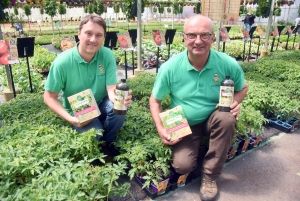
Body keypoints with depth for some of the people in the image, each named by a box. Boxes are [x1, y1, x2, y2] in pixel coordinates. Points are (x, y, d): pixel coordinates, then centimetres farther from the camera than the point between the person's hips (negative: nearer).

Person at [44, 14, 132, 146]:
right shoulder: (62, 62, -19)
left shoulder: (107, 55, -14)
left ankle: (106, 145, -1)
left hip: (101, 105, 2)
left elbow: (111, 89, -19)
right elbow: (49, 97, -11)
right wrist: (70, 118, -26)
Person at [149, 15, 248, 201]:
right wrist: (161, 129, -17)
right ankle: (197, 143, 19)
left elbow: (243, 88, 5)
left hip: (214, 120, 1)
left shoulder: (228, 64, -16)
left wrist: (235, 102, -18)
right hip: (184, 125, -1)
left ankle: (210, 176, -11)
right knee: (183, 166, -19)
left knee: (227, 118, -33)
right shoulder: (170, 68, -17)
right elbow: (155, 100, -4)